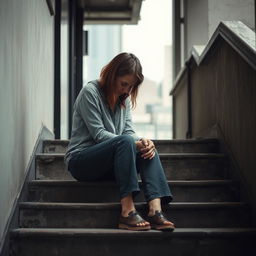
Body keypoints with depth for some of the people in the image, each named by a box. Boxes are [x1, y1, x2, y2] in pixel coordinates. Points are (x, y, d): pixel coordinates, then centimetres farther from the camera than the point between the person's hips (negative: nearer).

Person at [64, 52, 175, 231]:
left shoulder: (125, 98, 14)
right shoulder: (90, 92, -10)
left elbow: (129, 131, 6)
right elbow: (99, 134, -16)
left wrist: (142, 141, -18)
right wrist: (133, 143, -26)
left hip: (109, 163, 7)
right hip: (80, 160, -7)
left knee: (148, 149, -18)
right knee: (125, 142, -33)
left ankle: (155, 210, -35)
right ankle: (127, 211, -40)